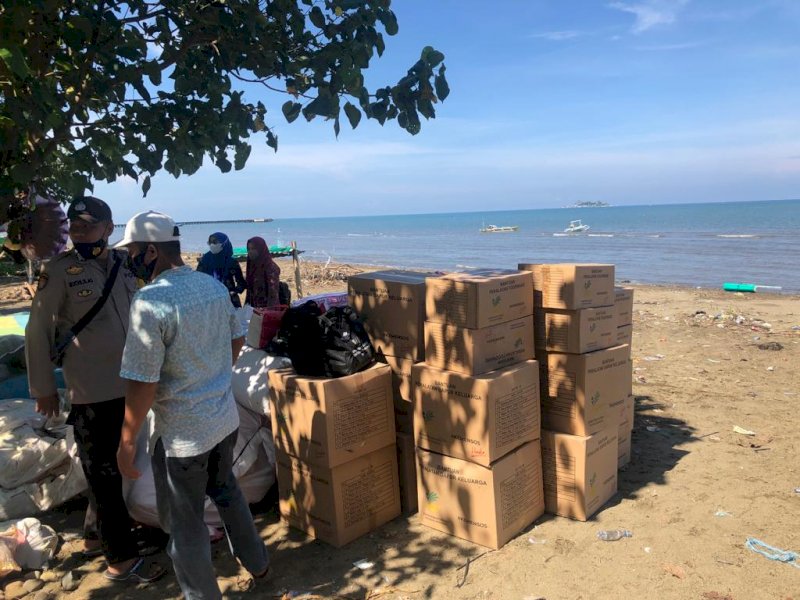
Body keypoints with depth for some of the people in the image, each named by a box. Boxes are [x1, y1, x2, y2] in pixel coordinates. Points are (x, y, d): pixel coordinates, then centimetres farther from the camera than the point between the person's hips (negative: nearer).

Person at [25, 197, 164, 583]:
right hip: (91, 391, -6)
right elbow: (37, 331, -8)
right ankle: (121, 558, 18)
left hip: (128, 384, 6)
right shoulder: (60, 270, -12)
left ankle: (94, 536, 41)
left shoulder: (125, 264, 3)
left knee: (111, 466, 21)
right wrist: (42, 387, -7)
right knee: (103, 472, 6)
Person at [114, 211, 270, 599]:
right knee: (225, 489, 29)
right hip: (225, 418, 8)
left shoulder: (150, 301, -23)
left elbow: (142, 383, -22)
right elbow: (237, 341, 13)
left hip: (181, 434, -7)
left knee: (184, 523, 12)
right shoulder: (214, 286, -1)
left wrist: (127, 441, -10)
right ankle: (255, 562, 46)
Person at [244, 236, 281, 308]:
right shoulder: (252, 265, 9)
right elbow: (249, 290, 15)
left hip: (266, 308, -7)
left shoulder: (271, 267, -13)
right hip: (253, 308, 7)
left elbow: (273, 293, -17)